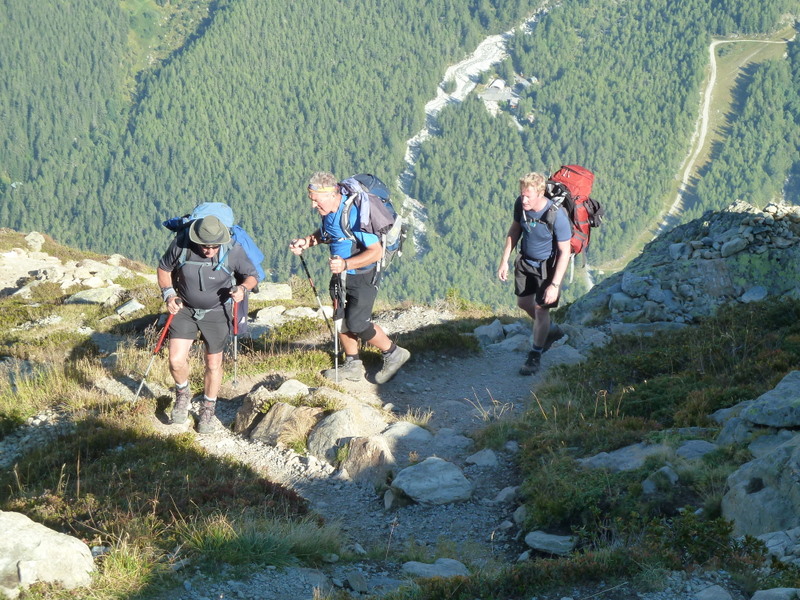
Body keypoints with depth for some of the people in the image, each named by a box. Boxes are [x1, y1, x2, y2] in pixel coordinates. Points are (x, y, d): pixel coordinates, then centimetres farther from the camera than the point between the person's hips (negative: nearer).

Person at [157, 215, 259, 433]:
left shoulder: (233, 250, -22)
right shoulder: (181, 244, -19)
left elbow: (251, 275, -5)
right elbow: (164, 268, 1)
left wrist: (243, 288, -27)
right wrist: (168, 293, -13)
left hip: (216, 314, 0)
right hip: (184, 309, 0)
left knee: (213, 364, 8)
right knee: (176, 360, -11)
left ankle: (208, 410, 32)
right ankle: (182, 394, 21)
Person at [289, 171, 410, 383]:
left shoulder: (355, 214, -30)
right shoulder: (329, 211, -4)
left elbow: (376, 252, -31)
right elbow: (324, 234, 19)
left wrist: (345, 264, -40)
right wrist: (306, 242, 0)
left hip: (363, 275, -9)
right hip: (341, 272, 9)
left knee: (357, 324, -6)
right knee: (341, 320, 13)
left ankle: (394, 354, 15)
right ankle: (352, 366, 28)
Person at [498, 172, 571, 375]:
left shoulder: (557, 215, -32)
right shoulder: (520, 204, -17)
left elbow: (564, 252, -26)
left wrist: (555, 285, -27)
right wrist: (504, 261, 3)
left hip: (547, 264, -6)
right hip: (526, 260, 6)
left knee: (541, 307, -4)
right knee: (524, 303, 16)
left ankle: (535, 356, 12)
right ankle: (551, 332, 42)